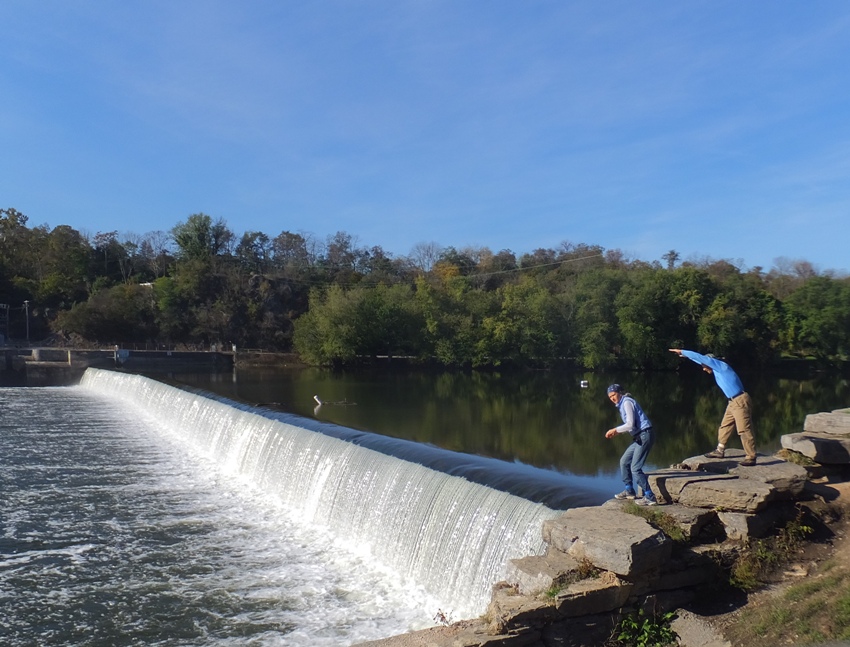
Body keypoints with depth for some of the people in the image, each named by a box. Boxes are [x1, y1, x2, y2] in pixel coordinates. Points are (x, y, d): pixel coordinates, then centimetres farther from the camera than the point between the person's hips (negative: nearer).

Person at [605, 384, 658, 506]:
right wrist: (616, 432, 9)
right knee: (624, 461, 17)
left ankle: (650, 498, -8)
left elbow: (630, 424, -18)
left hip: (645, 436, -10)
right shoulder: (622, 404, 18)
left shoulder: (627, 402, -11)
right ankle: (629, 491, 27)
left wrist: (615, 430, -9)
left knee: (635, 468, -11)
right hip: (639, 437, 10)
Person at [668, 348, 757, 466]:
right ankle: (720, 451, 26)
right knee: (725, 426, 16)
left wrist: (682, 352, -6)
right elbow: (701, 360, 27)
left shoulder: (721, 366, -10)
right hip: (733, 402, 10)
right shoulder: (717, 371, 15)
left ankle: (751, 458, -6)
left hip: (740, 401, -10)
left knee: (744, 430, -9)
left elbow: (700, 358, -12)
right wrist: (684, 354, 29)